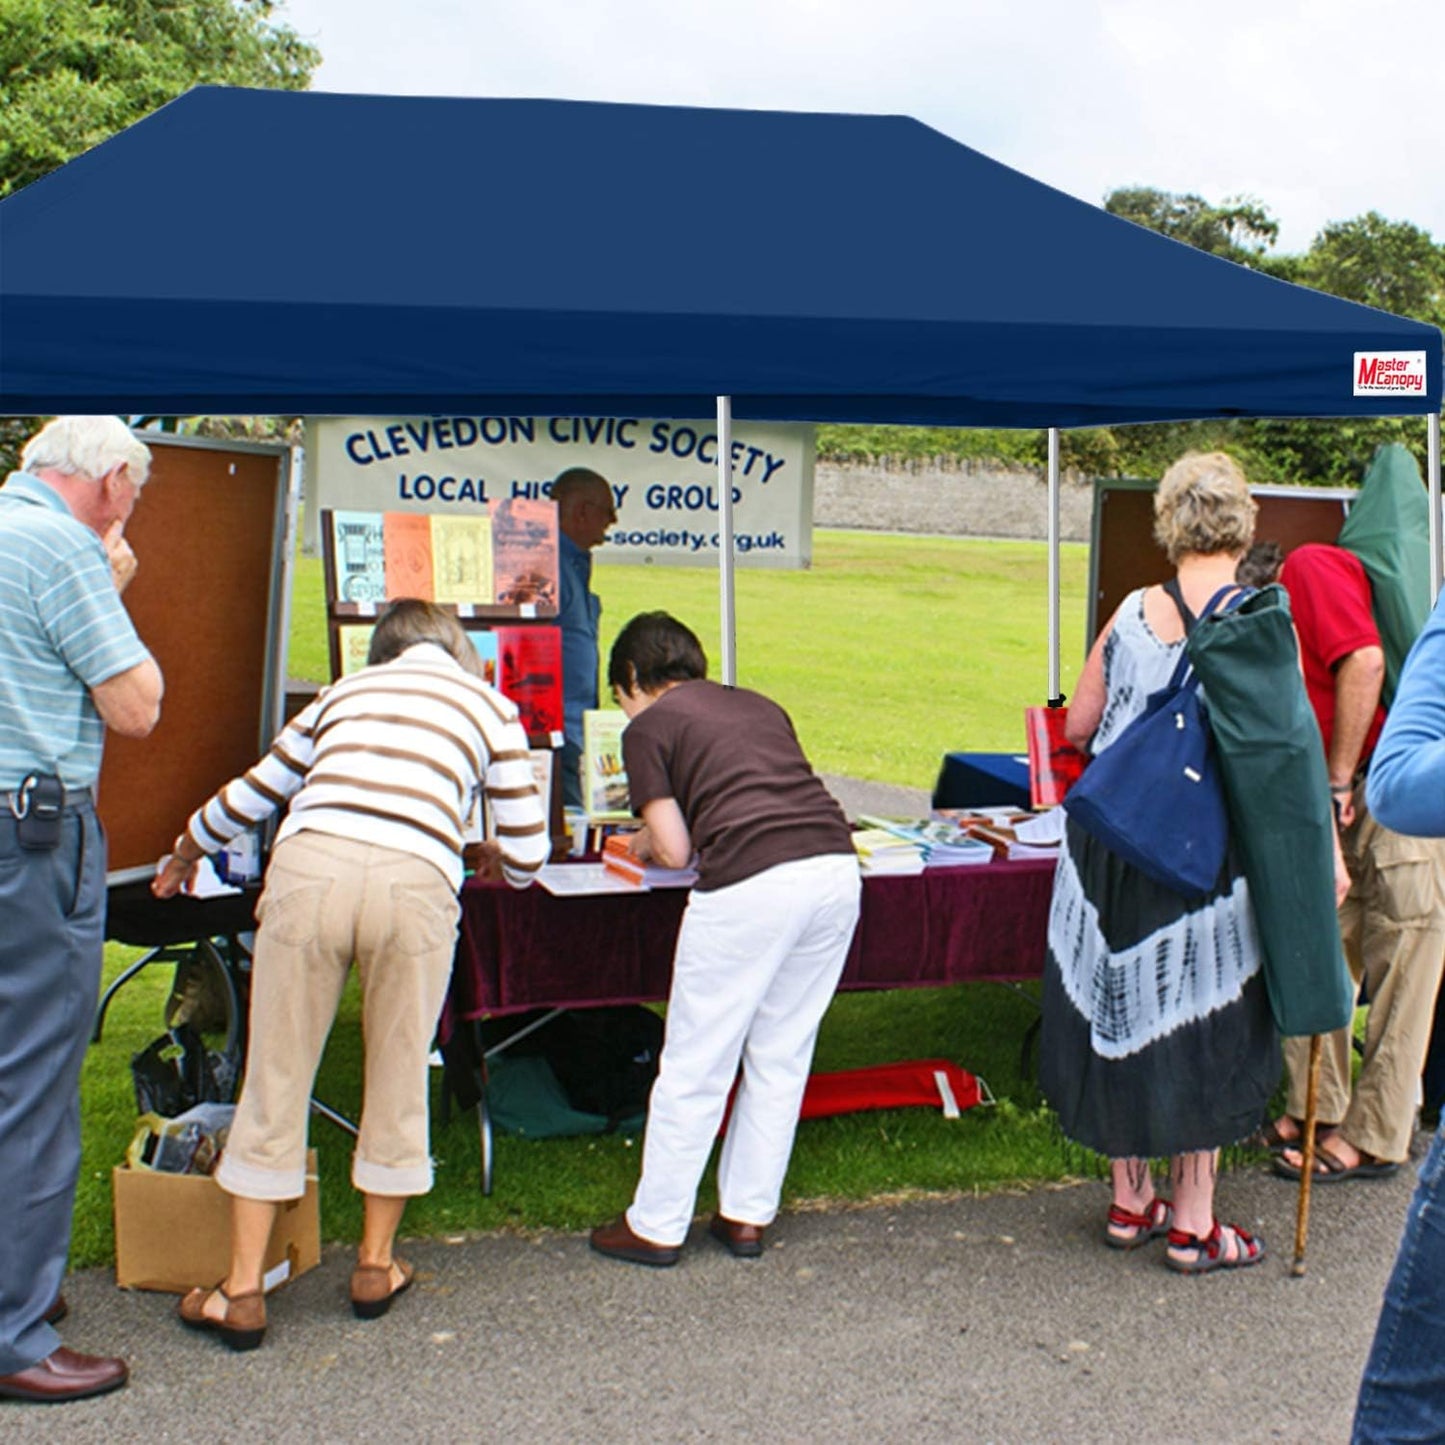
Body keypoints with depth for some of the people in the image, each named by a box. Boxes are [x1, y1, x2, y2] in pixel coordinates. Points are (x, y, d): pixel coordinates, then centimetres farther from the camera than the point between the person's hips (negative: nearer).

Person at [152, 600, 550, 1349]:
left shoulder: (345, 690, 29)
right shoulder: (489, 705, 23)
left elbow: (246, 796, 35)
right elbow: (527, 853, 19)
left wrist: (181, 858, 53)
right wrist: (492, 859, 43)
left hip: (310, 866, 1)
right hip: (414, 880, -1)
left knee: (275, 1079, 12)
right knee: (398, 1076, 17)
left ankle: (242, 1290, 19)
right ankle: (375, 1264, 32)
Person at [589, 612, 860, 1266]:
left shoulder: (648, 727, 9)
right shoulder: (760, 706, 27)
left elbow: (675, 850, 2)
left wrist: (643, 845, 25)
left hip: (752, 885, -6)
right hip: (837, 868, 6)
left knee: (696, 1064, 7)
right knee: (781, 1057, 17)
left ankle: (655, 1226, 18)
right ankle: (746, 1215, 26)